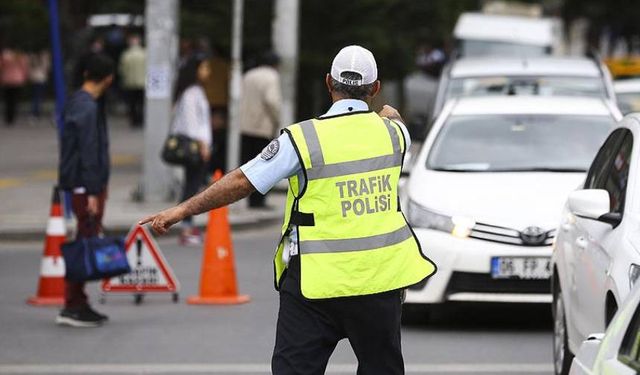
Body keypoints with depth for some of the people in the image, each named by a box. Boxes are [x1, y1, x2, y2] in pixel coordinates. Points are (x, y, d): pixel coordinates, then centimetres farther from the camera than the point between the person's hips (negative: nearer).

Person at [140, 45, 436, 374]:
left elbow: (242, 182, -10)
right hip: (380, 278, 3)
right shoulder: (392, 131, 2)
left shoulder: (303, 138, -11)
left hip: (318, 282, -3)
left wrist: (183, 210, -1)